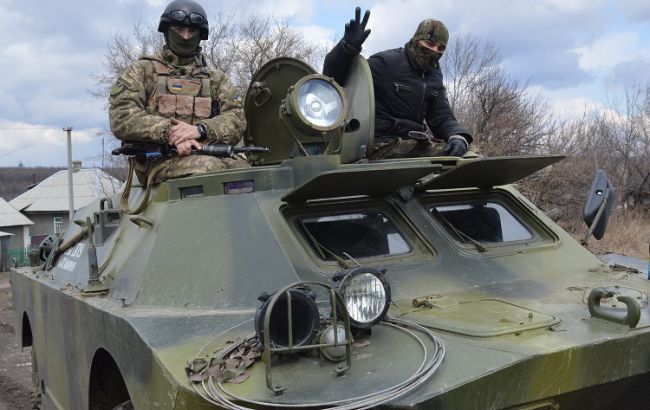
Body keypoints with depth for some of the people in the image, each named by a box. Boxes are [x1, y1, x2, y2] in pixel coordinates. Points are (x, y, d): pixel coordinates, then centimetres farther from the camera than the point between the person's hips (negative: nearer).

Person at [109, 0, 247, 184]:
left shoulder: (216, 78, 25)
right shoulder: (143, 71, 18)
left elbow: (237, 120, 9)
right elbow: (121, 119, 4)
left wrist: (200, 129, -11)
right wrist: (168, 131, -12)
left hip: (212, 154, 3)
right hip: (160, 160, -3)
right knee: (210, 167, -36)